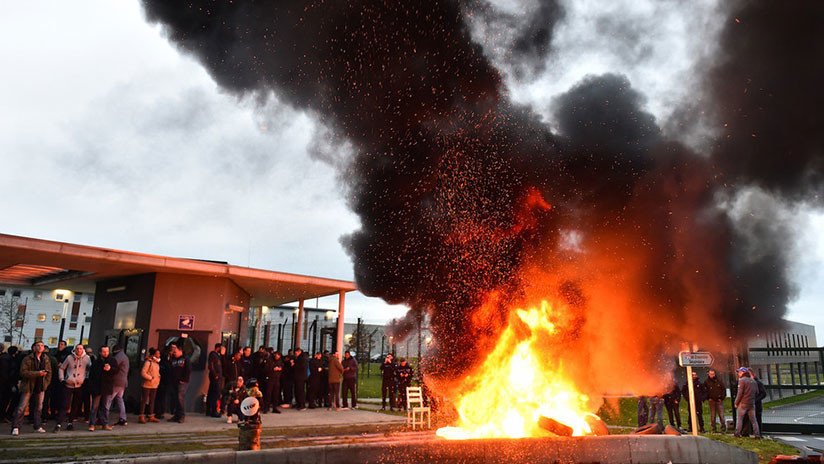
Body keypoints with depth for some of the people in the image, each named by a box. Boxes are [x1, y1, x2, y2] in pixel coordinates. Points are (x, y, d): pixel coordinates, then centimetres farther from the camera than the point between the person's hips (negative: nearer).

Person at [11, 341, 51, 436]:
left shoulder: (46, 360, 6)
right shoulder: (27, 359, -7)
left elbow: (49, 372, 12)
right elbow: (23, 372, -16)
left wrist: (46, 383, 2)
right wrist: (37, 373, -23)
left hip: (41, 387, 4)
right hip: (28, 386, -4)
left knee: (39, 407, 9)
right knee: (21, 407, -5)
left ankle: (38, 426, 17)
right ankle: (16, 427, -1)